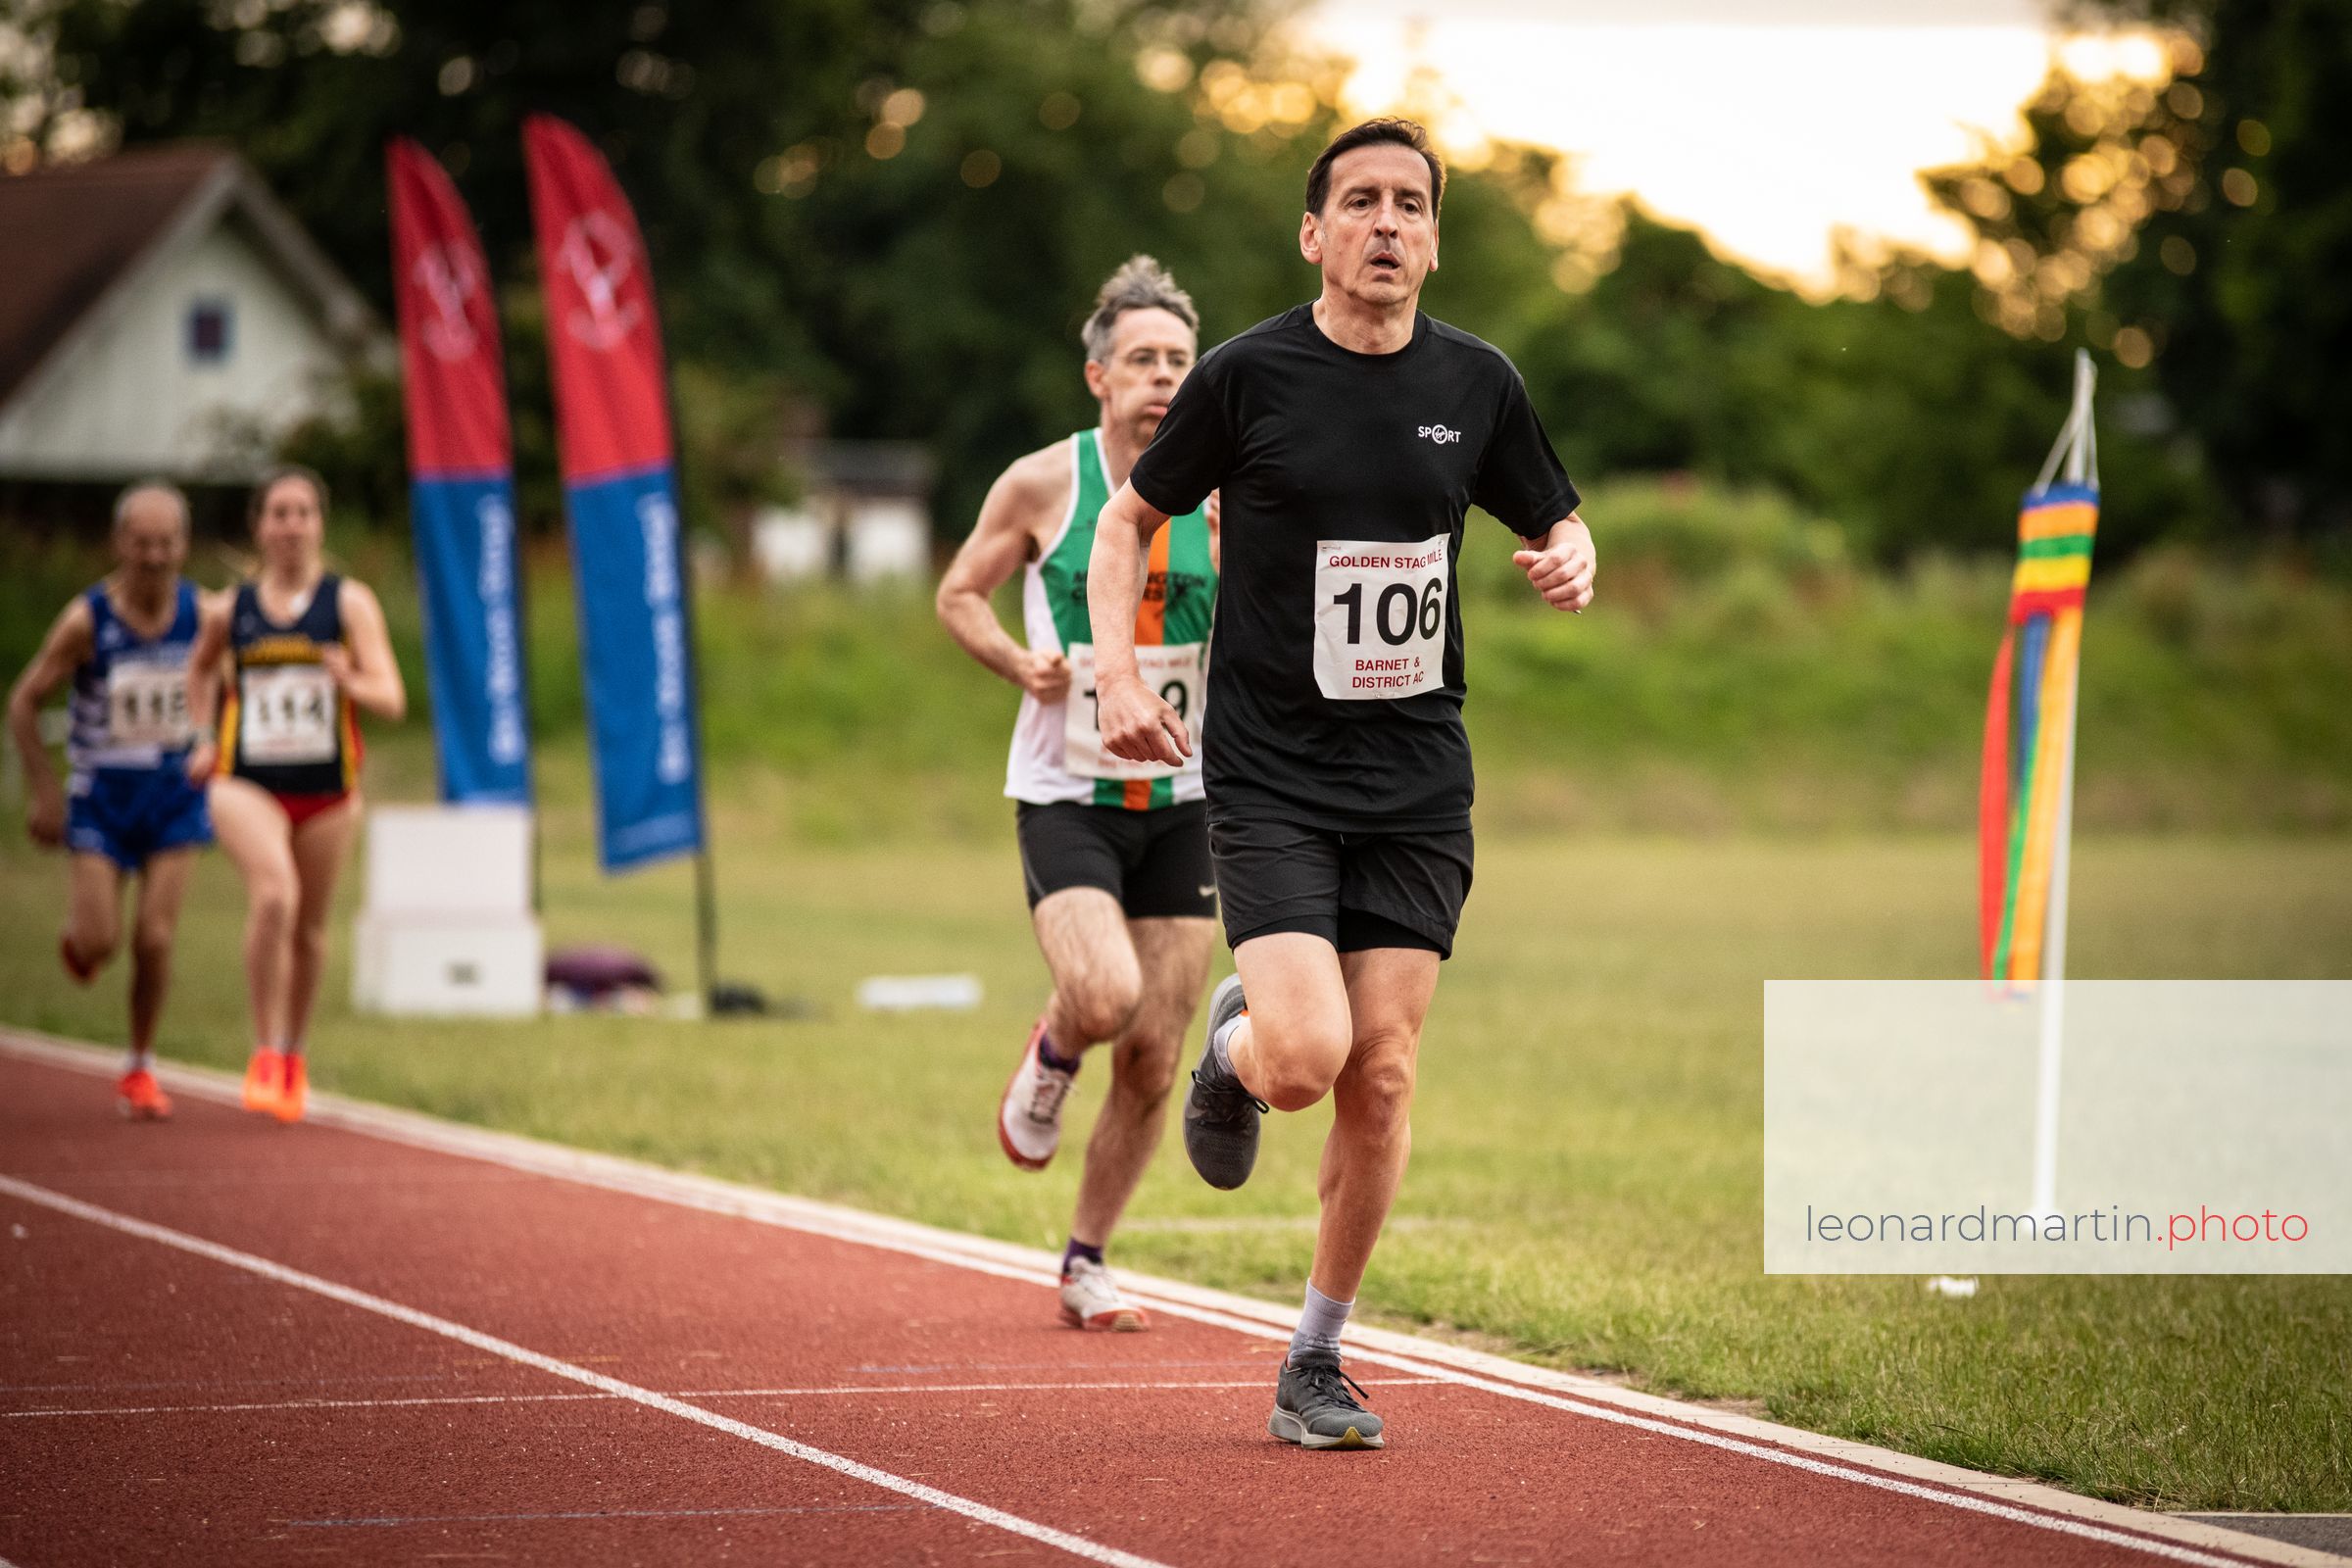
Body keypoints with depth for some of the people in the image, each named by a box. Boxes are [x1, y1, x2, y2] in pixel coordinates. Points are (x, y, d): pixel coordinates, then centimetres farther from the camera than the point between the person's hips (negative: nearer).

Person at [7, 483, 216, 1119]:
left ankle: (140, 1069, 12)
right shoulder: (86, 620, -16)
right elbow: (24, 702, -7)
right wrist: (43, 790, -9)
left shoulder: (203, 613, -8)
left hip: (174, 794, 1)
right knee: (98, 943, -7)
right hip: (100, 797, -1)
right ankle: (77, 930, 32)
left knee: (155, 939, -6)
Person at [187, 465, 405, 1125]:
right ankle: (265, 1052, -17)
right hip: (247, 784, -1)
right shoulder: (229, 610, 5)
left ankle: (293, 1055, 35)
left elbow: (391, 698, -8)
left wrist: (353, 682, -30)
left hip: (327, 791, 1)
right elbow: (201, 669, 27)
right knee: (273, 896, -26)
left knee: (308, 924, 11)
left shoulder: (350, 603, -1)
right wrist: (199, 739, 14)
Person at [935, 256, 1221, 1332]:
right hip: (1064, 795, -3)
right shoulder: (1043, 484, -6)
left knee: (1154, 1062, 3)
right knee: (1105, 998, -26)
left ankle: (1084, 1266, 21)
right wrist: (1019, 663, -11)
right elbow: (960, 593, 7)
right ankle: (1048, 1058, 12)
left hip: (1180, 801, 3)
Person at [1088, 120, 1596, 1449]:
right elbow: (1130, 519, 8)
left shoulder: (1476, 383, 4)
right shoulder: (1249, 376, -5)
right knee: (1305, 1058, -18)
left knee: (1383, 1080, -1)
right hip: (1270, 774, -3)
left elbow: (1558, 522, 18)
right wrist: (1116, 669, -7)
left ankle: (1317, 1362, 15)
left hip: (1418, 783, 3)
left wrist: (1572, 559, -6)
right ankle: (1232, 1049, 21)